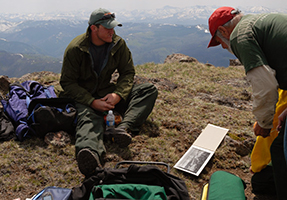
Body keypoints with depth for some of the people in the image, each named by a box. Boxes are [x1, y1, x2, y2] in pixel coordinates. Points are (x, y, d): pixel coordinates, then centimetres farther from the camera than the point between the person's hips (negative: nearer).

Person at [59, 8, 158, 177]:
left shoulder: (118, 44, 0)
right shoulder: (75, 49, -11)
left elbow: (128, 72, 2)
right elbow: (68, 83, -10)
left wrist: (118, 95, -19)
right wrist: (93, 102, -25)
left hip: (109, 93, 5)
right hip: (84, 97, -4)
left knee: (149, 89, -14)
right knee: (90, 118, -39)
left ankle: (124, 127, -39)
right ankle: (91, 155, -71)